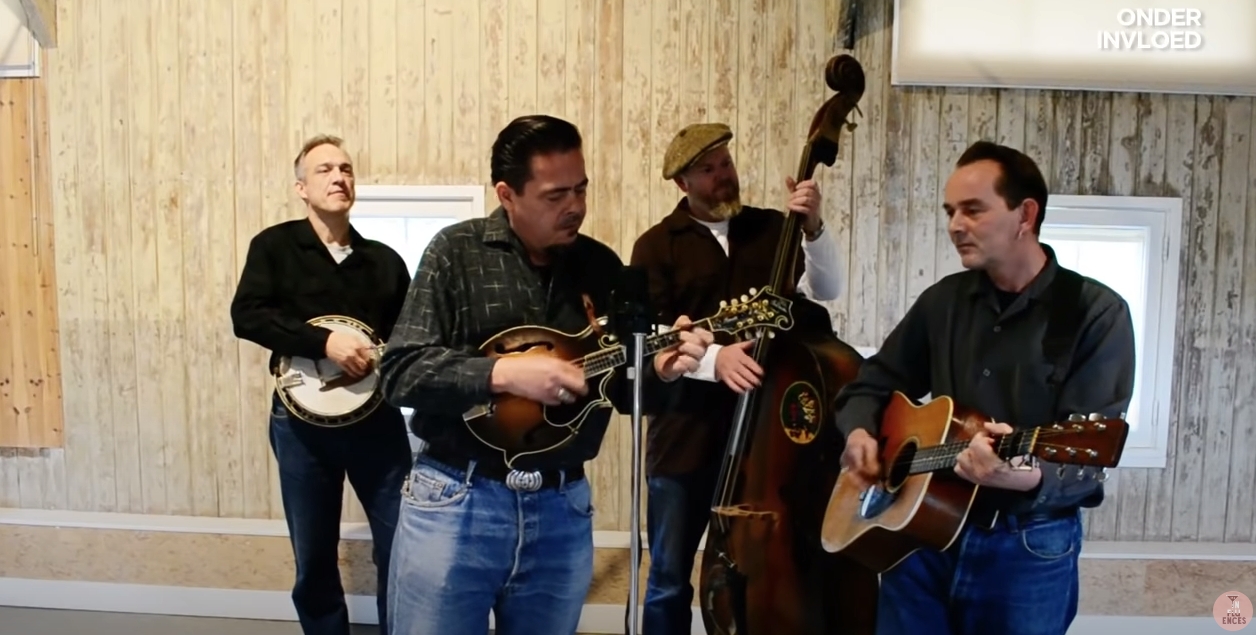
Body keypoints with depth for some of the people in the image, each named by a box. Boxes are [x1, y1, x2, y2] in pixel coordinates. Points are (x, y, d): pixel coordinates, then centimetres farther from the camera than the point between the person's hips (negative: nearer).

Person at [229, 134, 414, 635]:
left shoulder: (385, 260, 8)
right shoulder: (275, 245, 1)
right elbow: (246, 315, -12)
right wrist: (324, 342, -22)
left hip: (376, 416, 2)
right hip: (302, 419, -1)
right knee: (314, 560, 11)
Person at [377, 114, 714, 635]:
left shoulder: (602, 266, 5)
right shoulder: (456, 251, -6)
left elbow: (625, 389, 9)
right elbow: (400, 373, -12)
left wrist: (661, 371, -13)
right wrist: (504, 373, -24)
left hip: (562, 507, 4)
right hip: (454, 501, -3)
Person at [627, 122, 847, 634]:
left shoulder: (772, 229, 7)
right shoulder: (657, 245, -1)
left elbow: (826, 290, -4)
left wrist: (813, 228, -20)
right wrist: (714, 358, -27)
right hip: (686, 432, -1)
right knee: (669, 579, 11)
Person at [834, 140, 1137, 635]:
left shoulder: (1097, 314, -9)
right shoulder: (942, 300, 6)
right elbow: (874, 382, 13)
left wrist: (1029, 477, -37)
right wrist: (860, 432, -8)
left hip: (1030, 546, -4)